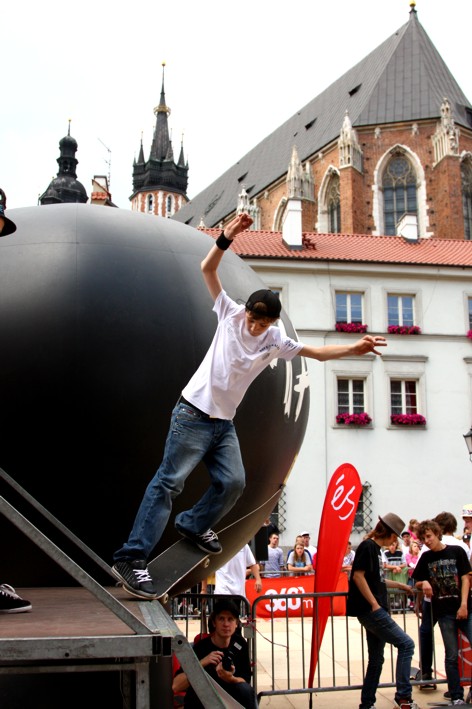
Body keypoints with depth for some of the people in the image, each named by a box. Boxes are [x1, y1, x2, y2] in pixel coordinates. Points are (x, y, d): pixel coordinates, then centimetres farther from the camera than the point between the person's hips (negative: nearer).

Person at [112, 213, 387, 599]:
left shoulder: (275, 341, 4)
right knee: (169, 482, -10)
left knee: (234, 483, 5)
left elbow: (318, 352, 6)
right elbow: (208, 269, -8)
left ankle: (193, 524, 30)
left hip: (224, 423, 5)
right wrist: (227, 238, -23)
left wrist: (354, 348, -8)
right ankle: (132, 557, -11)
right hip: (193, 413, -5)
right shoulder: (230, 313, -4)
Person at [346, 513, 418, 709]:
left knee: (376, 660, 12)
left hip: (375, 611, 10)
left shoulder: (375, 548, 17)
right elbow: (358, 576, -18)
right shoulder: (368, 546, -11)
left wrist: (401, 586, 31)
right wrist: (374, 603, -19)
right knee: (406, 644, -9)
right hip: (370, 610, -10)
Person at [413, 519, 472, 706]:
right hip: (444, 611, 2)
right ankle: (456, 696, 11)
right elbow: (418, 583, 15)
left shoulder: (456, 551, 1)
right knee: (452, 656, 4)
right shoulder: (426, 558, 8)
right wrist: (424, 583, -8)